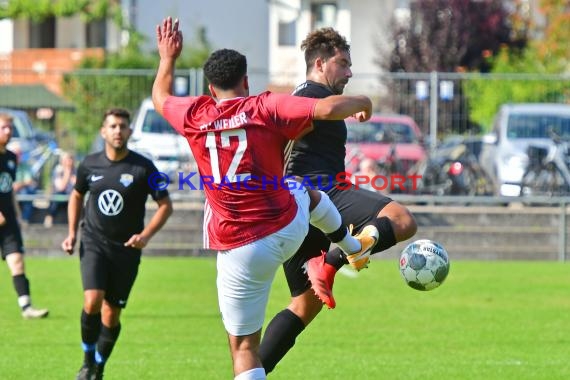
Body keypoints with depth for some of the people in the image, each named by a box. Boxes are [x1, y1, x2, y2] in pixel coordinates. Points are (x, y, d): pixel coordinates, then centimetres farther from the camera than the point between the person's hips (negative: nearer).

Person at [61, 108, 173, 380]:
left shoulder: (143, 168, -7)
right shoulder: (89, 165, 1)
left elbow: (165, 206, -1)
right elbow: (77, 196, 20)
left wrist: (145, 235, -15)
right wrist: (72, 232, 9)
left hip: (126, 249, 0)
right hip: (94, 244, 0)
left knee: (111, 314, 4)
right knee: (92, 300, -20)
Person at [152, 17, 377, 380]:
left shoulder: (195, 115, -2)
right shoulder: (266, 107, -8)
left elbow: (161, 98, 20)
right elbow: (327, 108, -17)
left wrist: (168, 58, 38)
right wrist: (362, 103, 5)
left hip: (239, 251, -1)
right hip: (288, 227, 1)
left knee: (244, 348, 3)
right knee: (307, 193, 38)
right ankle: (353, 246, 64)